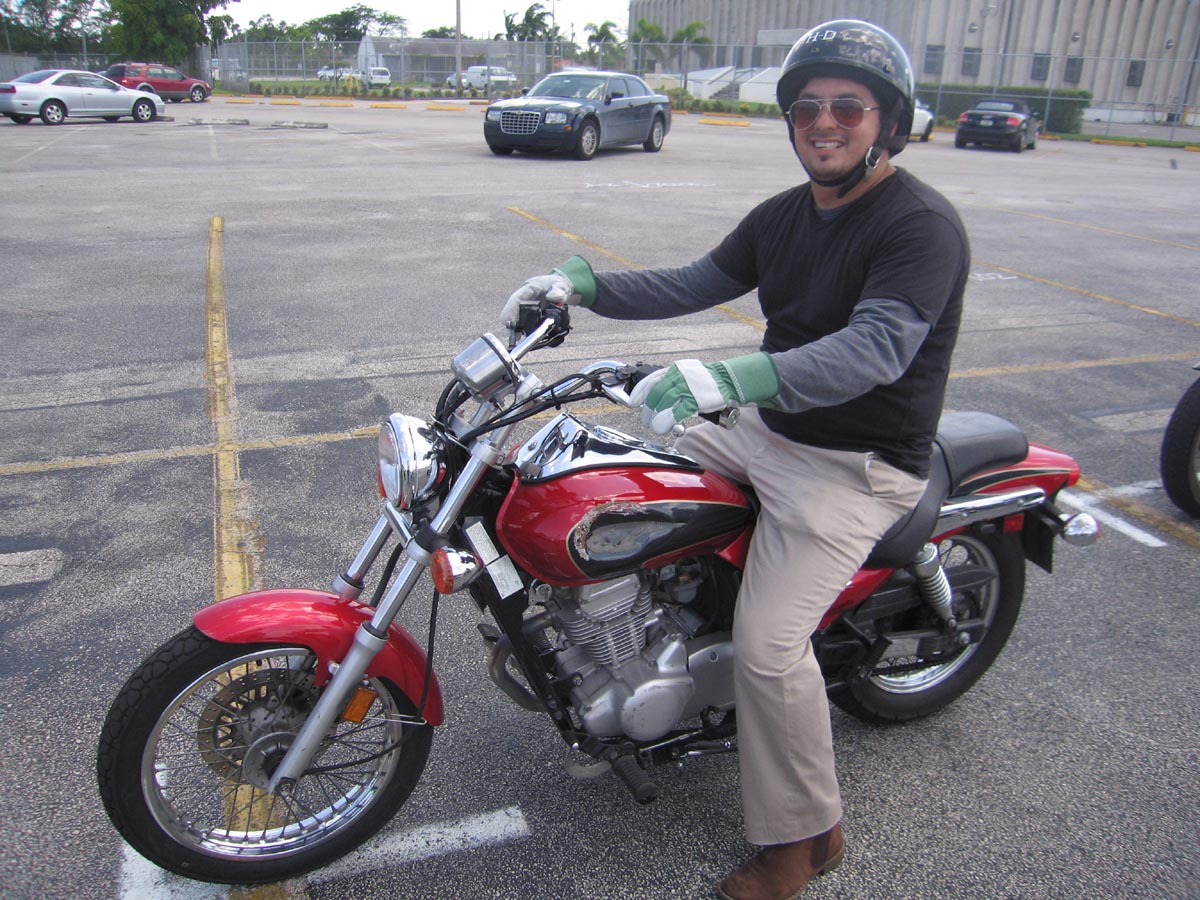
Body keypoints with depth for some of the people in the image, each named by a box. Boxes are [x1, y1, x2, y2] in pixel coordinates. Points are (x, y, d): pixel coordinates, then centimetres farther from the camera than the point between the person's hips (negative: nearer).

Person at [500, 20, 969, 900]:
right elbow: (694, 283, 9)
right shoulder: (783, 215, 9)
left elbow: (876, 348, -33)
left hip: (859, 462, -8)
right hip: (767, 428, 9)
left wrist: (729, 377, -47)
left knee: (768, 644, -19)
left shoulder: (923, 224, -18)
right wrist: (583, 283, -6)